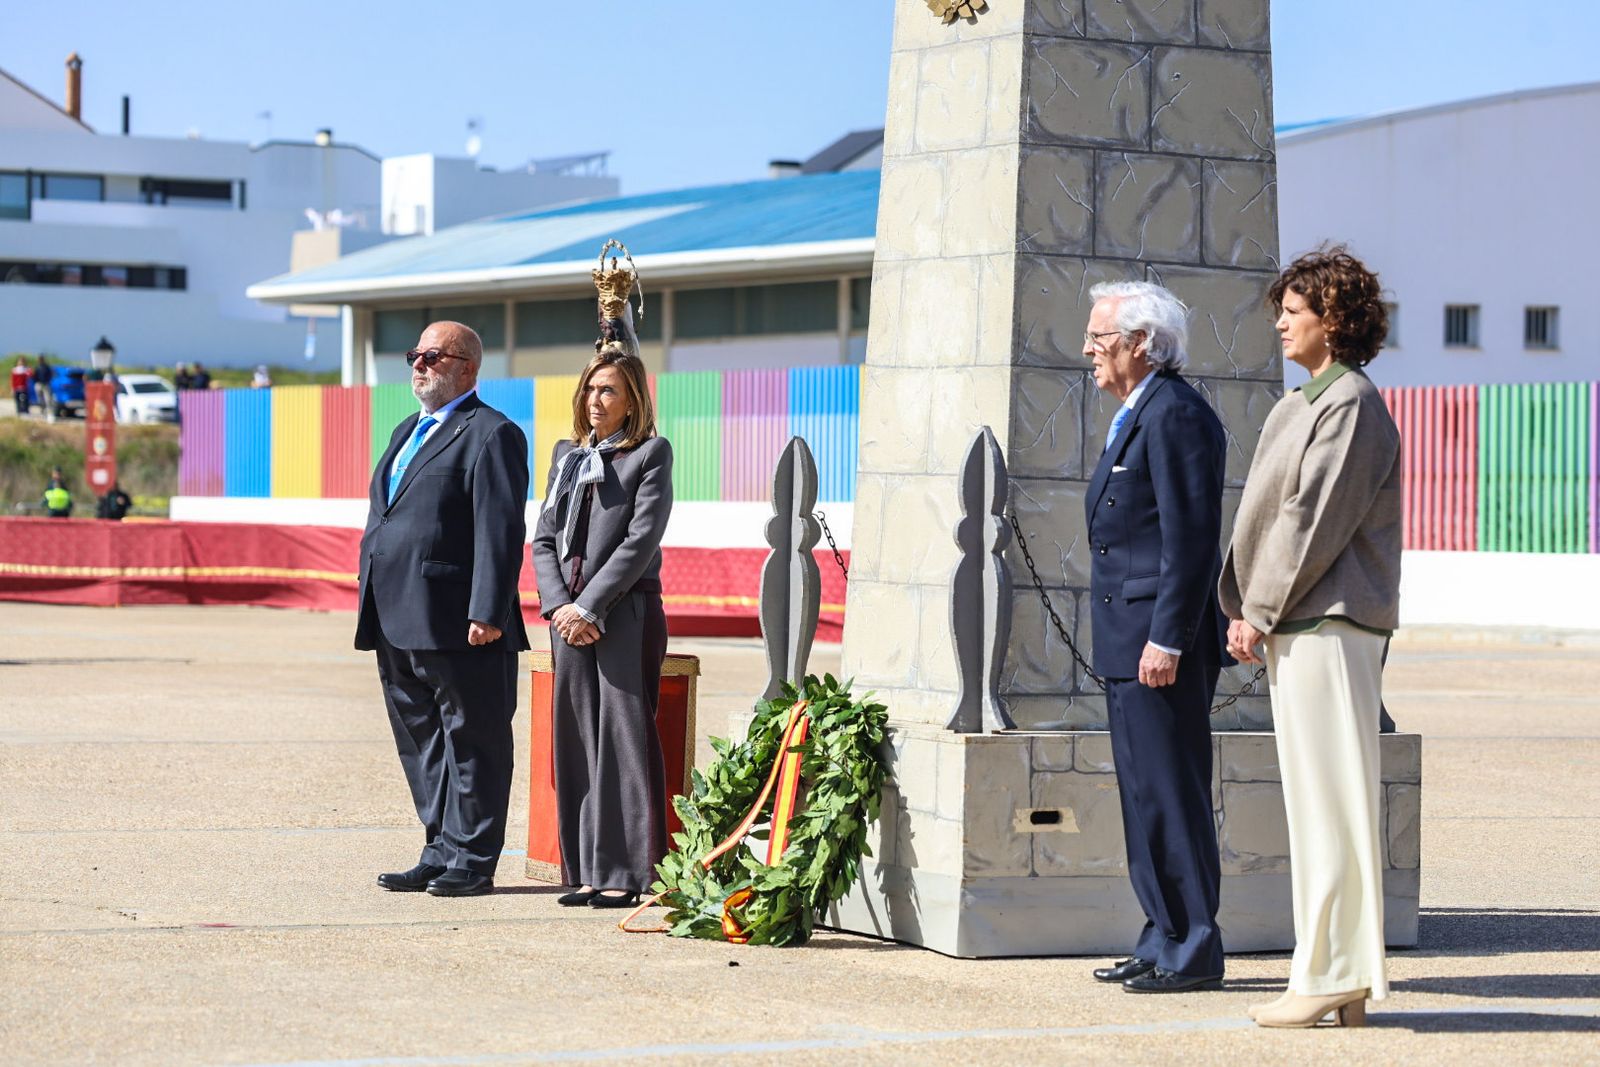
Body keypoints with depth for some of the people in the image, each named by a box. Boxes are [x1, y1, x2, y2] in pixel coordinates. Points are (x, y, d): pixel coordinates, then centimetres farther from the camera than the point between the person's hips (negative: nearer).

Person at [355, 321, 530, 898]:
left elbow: (500, 531, -15)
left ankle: (470, 861, 4)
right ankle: (440, 854, 21)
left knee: (471, 742, -1)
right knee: (420, 742, 14)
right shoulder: (407, 432, 21)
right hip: (399, 626, 9)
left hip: (456, 631, -9)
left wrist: (487, 613, -21)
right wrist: (372, 607, 19)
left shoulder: (491, 434, -8)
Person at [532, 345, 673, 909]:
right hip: (570, 616, 6)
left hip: (626, 614, -6)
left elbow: (642, 539, -10)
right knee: (576, 740, 5)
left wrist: (588, 607, -13)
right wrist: (558, 606, -4)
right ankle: (587, 872, 10)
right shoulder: (567, 455, 16)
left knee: (625, 737, -6)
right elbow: (544, 537, 12)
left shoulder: (651, 453, -1)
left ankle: (626, 873, -3)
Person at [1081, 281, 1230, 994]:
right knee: (1144, 794, 13)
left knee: (1171, 794, -7)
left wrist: (1167, 639, -22)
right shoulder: (1136, 417, 19)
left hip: (1160, 645, -11)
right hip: (1128, 643, 11)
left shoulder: (1176, 414, -13)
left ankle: (1193, 953, -3)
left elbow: (1192, 536, -19)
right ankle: (1165, 940, 19)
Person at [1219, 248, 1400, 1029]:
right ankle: (1338, 975, 14)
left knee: (1330, 797, -8)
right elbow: (1269, 514, 18)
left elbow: (1316, 519, -16)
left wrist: (1260, 612, -13)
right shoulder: (1299, 406, 18)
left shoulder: (1352, 406, -11)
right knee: (1314, 799, 10)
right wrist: (1248, 611, 8)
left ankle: (1333, 975, -5)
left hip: (1329, 625, -10)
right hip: (1296, 627, 10)